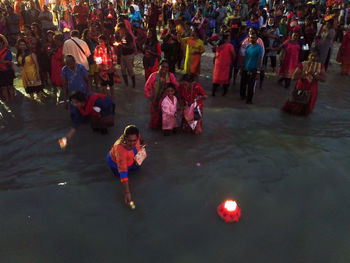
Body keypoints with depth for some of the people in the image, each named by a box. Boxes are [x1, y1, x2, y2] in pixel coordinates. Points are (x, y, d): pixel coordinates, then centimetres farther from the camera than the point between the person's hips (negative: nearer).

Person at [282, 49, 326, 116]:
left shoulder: (320, 66, -5)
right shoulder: (302, 65, -12)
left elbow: (324, 79, -12)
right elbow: (294, 77, -19)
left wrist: (314, 74, -26)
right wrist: (305, 74, -29)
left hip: (311, 91, 2)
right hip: (301, 89, -2)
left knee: (306, 111, 14)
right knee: (295, 109, 12)